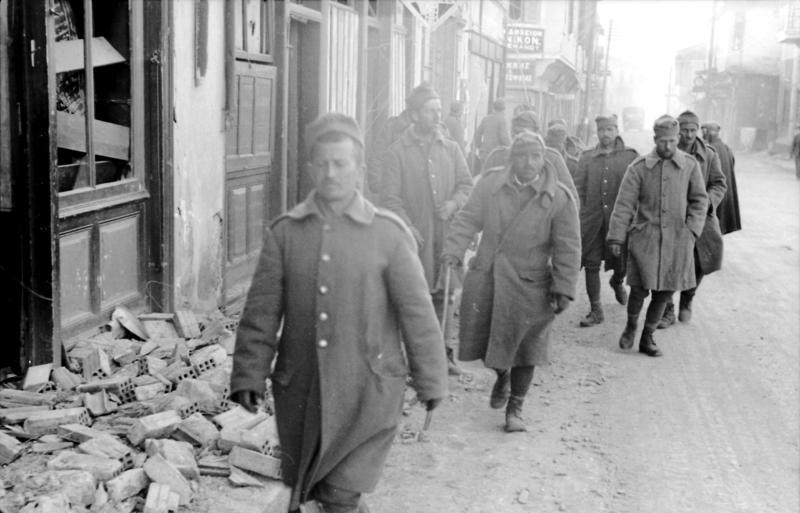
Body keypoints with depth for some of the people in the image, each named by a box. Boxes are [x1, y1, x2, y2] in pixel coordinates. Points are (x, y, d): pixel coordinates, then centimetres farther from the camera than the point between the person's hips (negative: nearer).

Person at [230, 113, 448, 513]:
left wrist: (430, 381, 0)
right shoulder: (284, 232, 0)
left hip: (367, 391, -3)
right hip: (300, 390, 3)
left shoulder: (389, 234, -6)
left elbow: (416, 311, -3)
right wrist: (249, 374, -4)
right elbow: (261, 311, 1)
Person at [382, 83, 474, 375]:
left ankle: (444, 351, 17)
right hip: (414, 236, -3)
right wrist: (408, 227, -15)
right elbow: (391, 197, -5)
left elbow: (466, 184, 13)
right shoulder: (398, 151, -1)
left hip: (446, 233, 3)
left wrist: (453, 203, -8)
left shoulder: (450, 149, 10)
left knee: (443, 293, 8)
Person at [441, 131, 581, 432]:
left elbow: (568, 248, -8)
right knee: (484, 336, 12)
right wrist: (454, 249, -12)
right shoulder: (490, 184, -3)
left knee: (524, 348, 4)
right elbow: (468, 219, 3)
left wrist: (563, 288, -11)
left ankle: (515, 408, 22)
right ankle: (502, 377, 44)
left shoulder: (559, 198, -10)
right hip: (485, 277, 2)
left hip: (529, 285, -2)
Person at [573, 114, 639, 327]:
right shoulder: (587, 158, 7)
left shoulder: (630, 156, 1)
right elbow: (578, 188, 6)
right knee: (591, 264, 1)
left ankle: (618, 282, 46)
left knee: (622, 263, 9)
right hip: (592, 220, 1)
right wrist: (579, 216, -2)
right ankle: (595, 310, 12)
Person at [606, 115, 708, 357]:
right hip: (645, 236, -2)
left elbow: (699, 200, 9)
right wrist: (616, 237, -8)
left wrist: (691, 229, -2)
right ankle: (631, 327, 23)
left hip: (677, 240, 2)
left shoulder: (690, 165, 1)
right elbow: (624, 204, -4)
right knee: (640, 287, -7)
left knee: (664, 291, 6)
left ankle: (647, 337, 23)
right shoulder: (639, 167, -3)